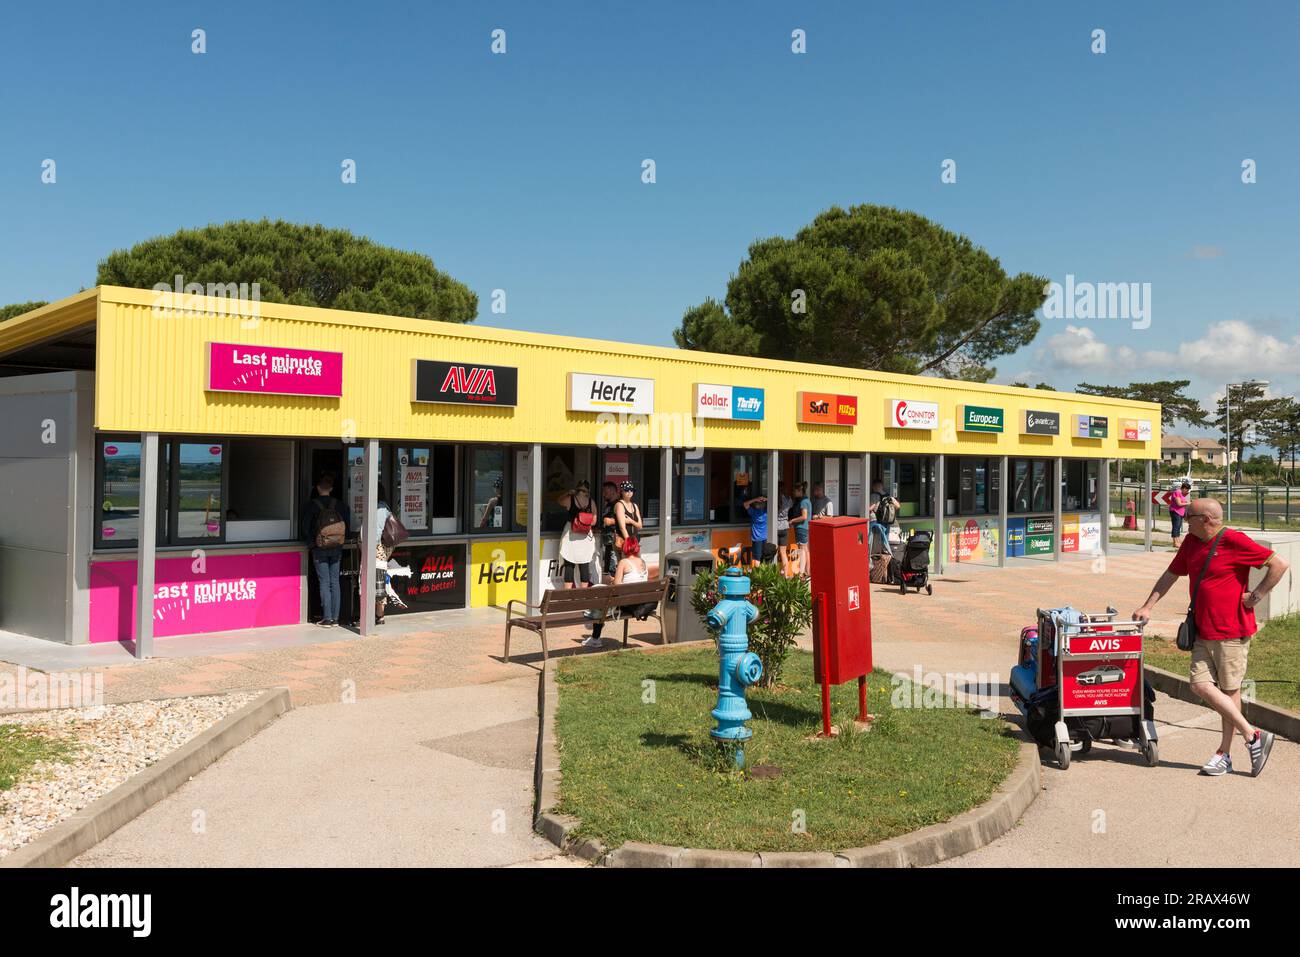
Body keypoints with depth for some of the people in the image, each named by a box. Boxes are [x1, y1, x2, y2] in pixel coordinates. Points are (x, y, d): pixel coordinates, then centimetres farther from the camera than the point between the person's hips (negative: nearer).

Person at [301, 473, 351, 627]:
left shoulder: (311, 505, -7)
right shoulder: (340, 505, 0)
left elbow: (304, 527, -10)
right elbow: (347, 524, 0)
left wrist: (311, 542, 3)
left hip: (319, 549, -3)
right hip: (337, 549, 3)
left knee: (324, 583, 0)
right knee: (335, 582, 9)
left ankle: (327, 618, -1)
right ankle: (335, 618, 11)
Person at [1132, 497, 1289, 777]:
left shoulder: (1234, 541, -14)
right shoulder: (1191, 542, 10)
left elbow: (1280, 564, -14)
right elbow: (1170, 575, 18)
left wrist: (1256, 596, -13)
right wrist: (1147, 606, 12)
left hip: (1231, 630, -7)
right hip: (1203, 630, 7)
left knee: (1229, 689, 1)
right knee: (1201, 684, 1)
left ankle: (1225, 753, 12)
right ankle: (1253, 735, 12)